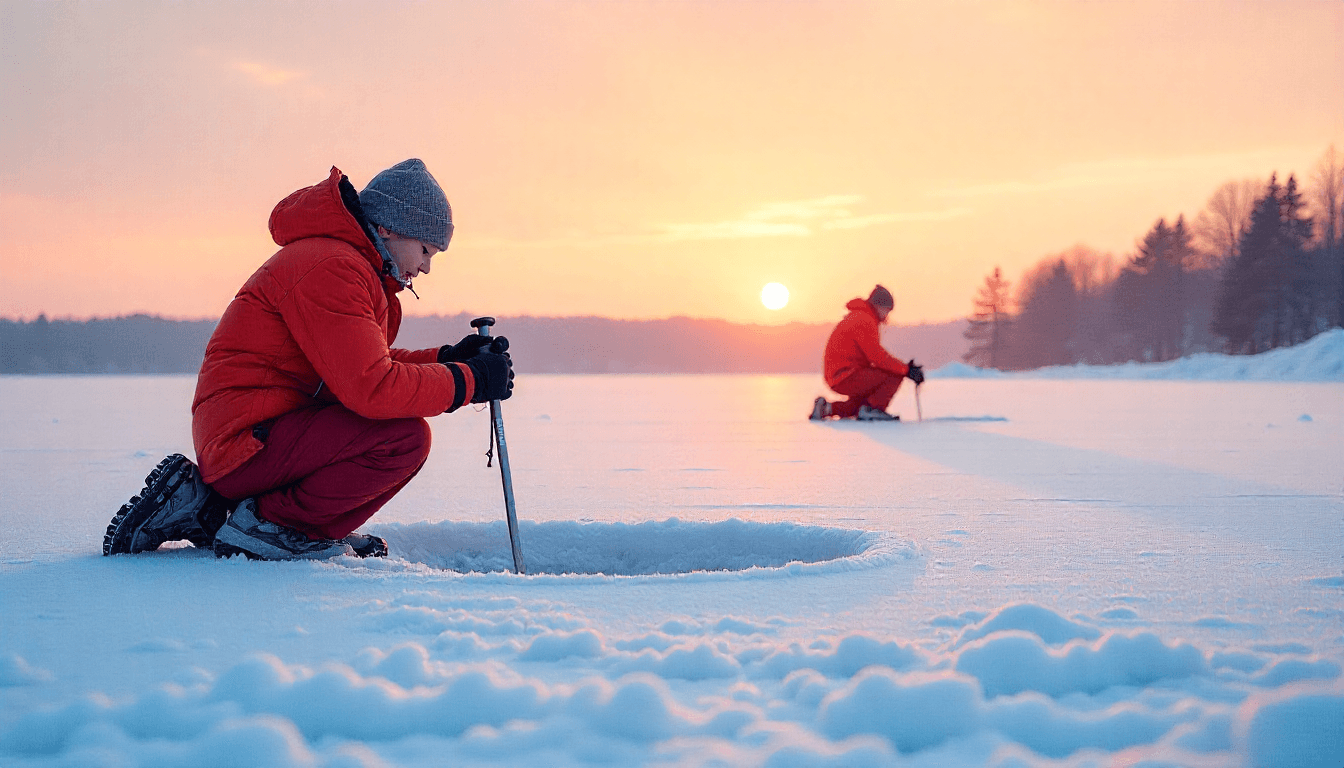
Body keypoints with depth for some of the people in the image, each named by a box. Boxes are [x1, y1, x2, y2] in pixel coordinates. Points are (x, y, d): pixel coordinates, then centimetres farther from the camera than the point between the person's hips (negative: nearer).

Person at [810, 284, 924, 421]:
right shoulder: (864, 321, -14)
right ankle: (871, 409, -11)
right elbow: (877, 356, -21)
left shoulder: (856, 317, 20)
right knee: (895, 375, -15)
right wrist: (906, 370, -18)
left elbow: (874, 356, 20)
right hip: (846, 377, -11)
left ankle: (827, 408, 21)